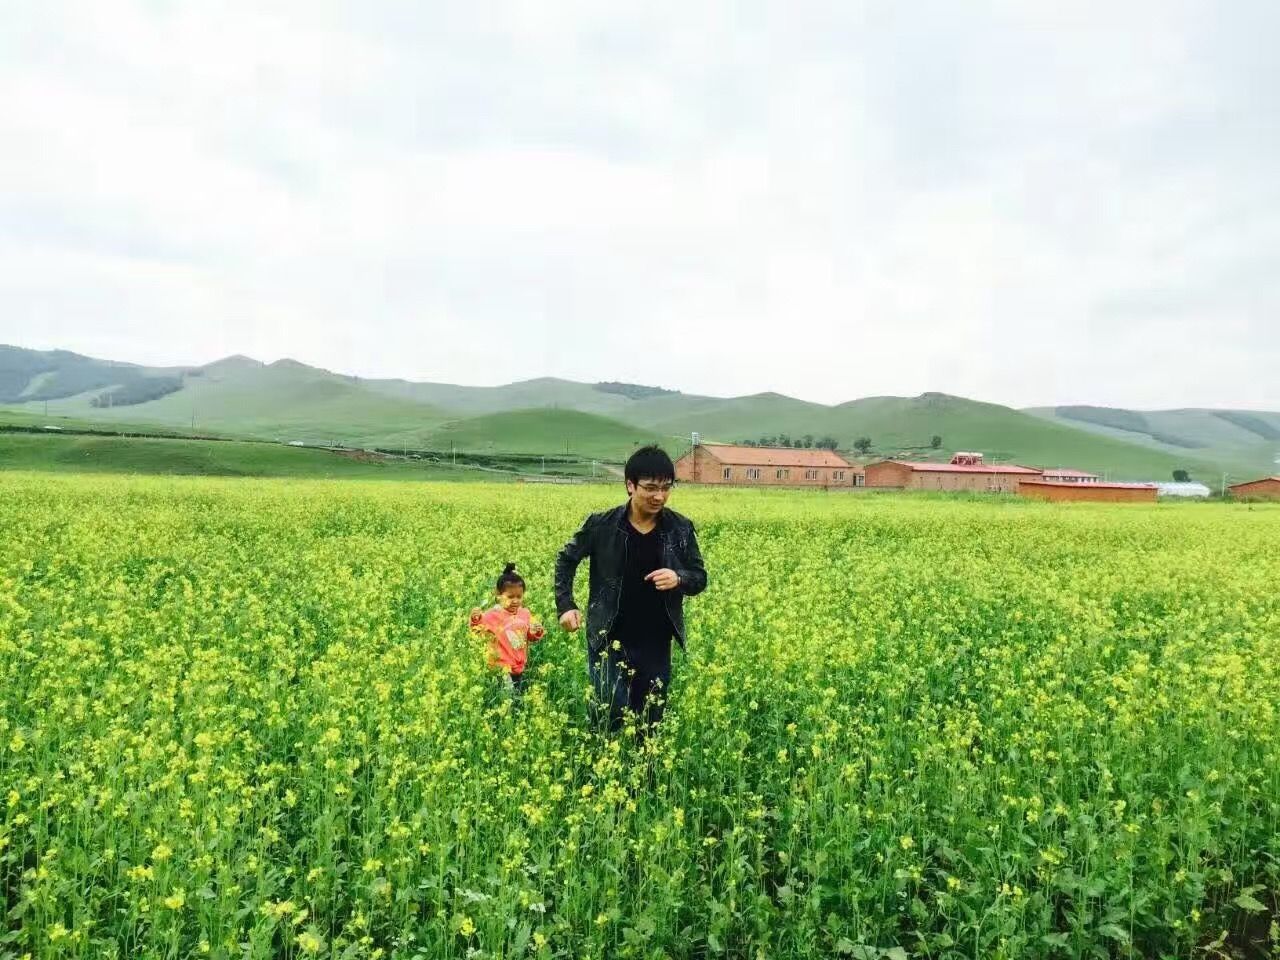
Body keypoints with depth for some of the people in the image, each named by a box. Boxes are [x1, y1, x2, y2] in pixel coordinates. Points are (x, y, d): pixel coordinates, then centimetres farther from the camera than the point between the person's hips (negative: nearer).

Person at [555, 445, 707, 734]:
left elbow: (700, 578, 6)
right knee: (610, 715, -6)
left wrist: (678, 579, -16)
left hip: (655, 645, 2)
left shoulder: (681, 528, -3)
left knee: (651, 720, 10)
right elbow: (566, 560, 7)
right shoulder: (602, 525, -8)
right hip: (610, 640, -2)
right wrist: (565, 605, -3)